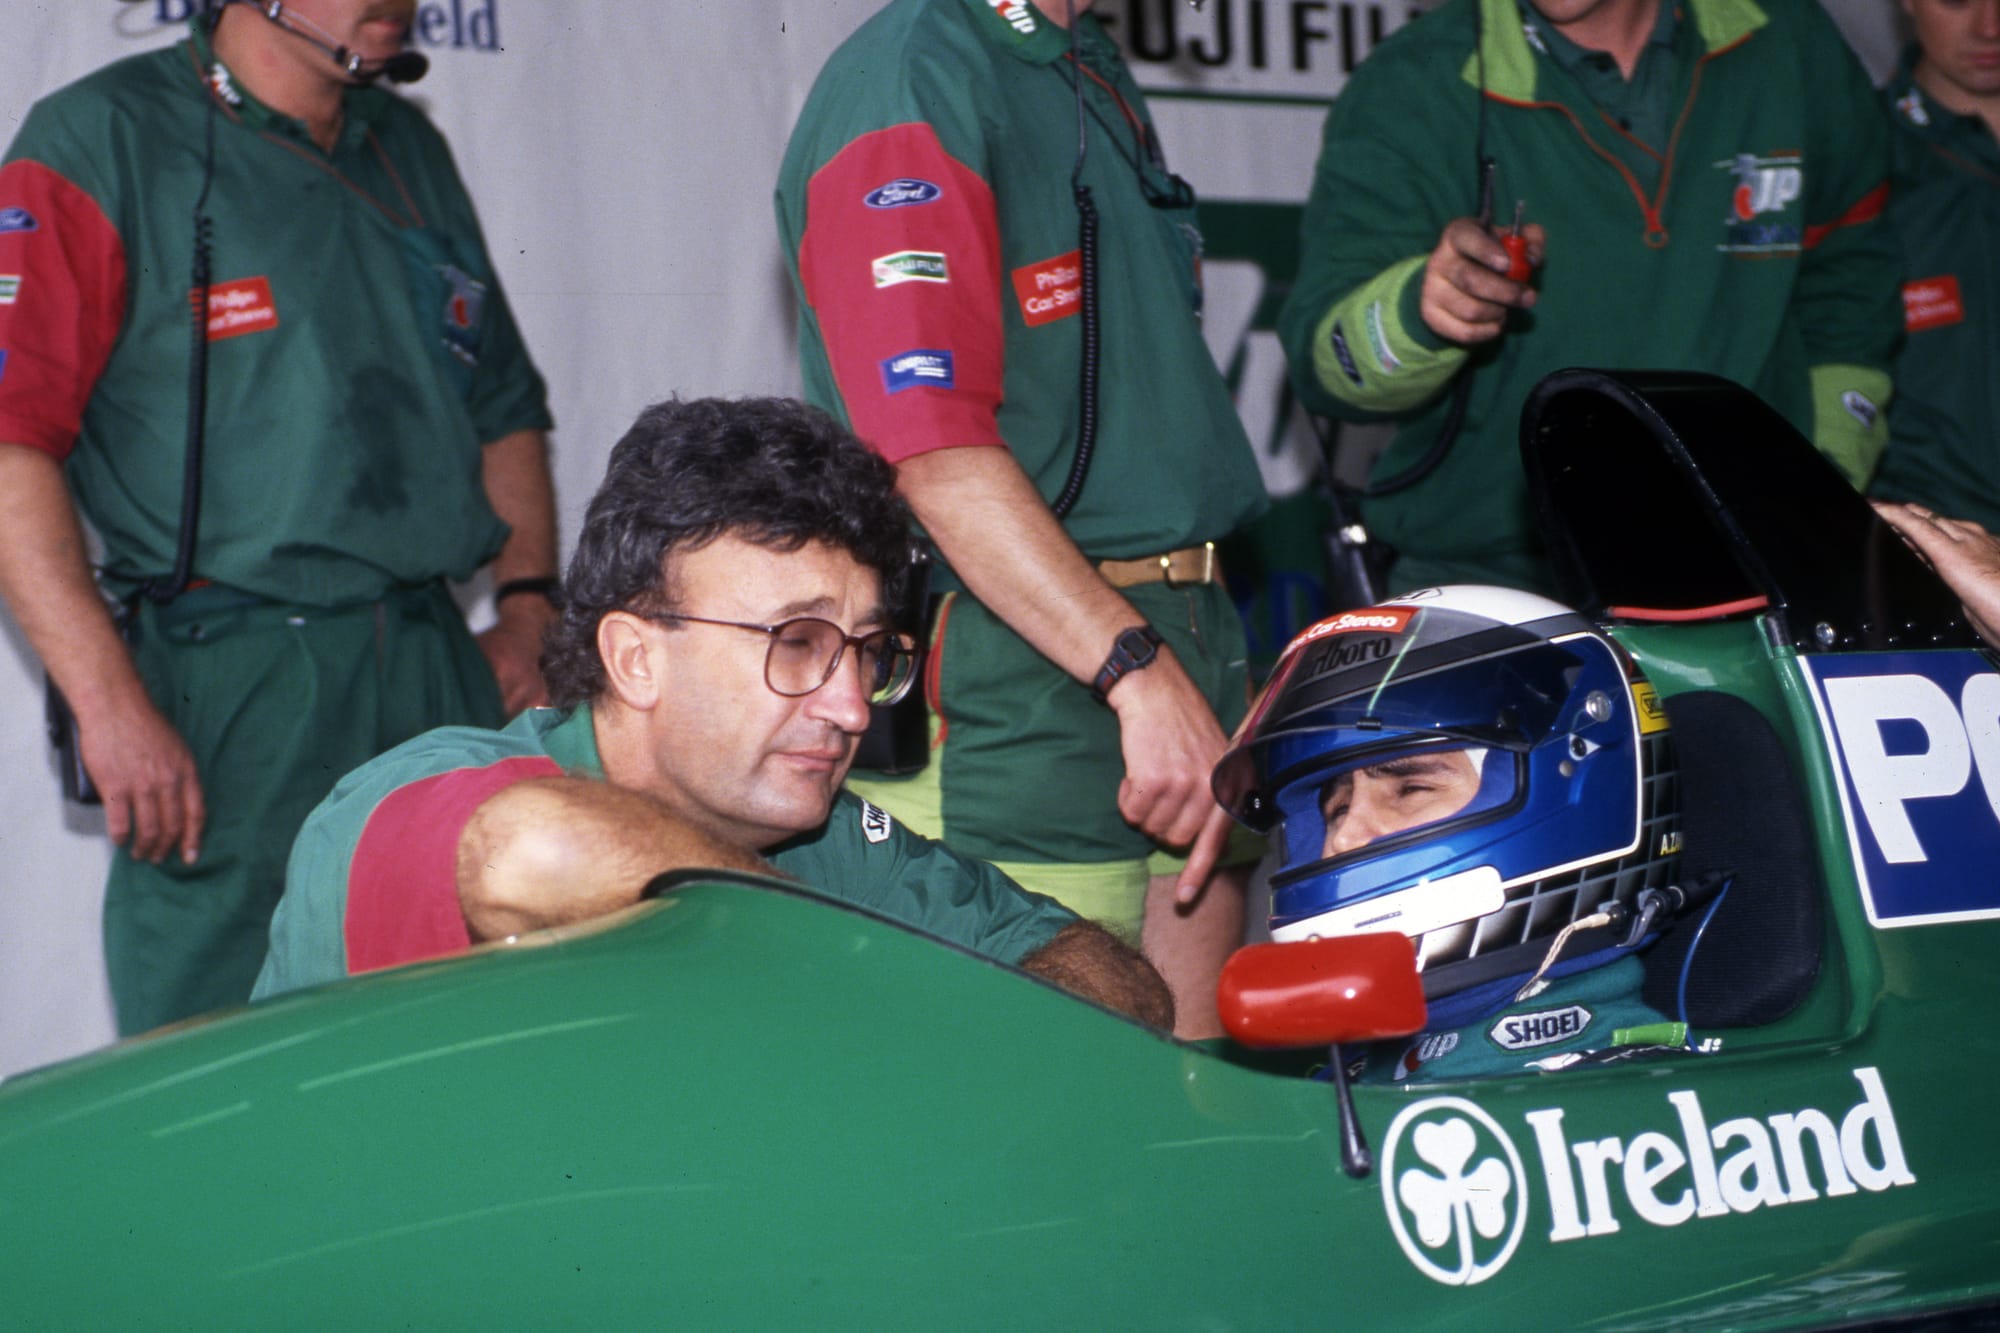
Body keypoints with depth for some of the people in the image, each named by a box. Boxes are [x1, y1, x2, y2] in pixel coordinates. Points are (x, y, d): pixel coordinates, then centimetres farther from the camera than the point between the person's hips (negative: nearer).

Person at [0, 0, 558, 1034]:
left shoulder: (409, 152, 17)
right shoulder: (101, 142, -4)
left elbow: (504, 408, 27)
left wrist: (529, 609, 13)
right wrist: (110, 705, -19)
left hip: (444, 677, 6)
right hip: (232, 691, -6)